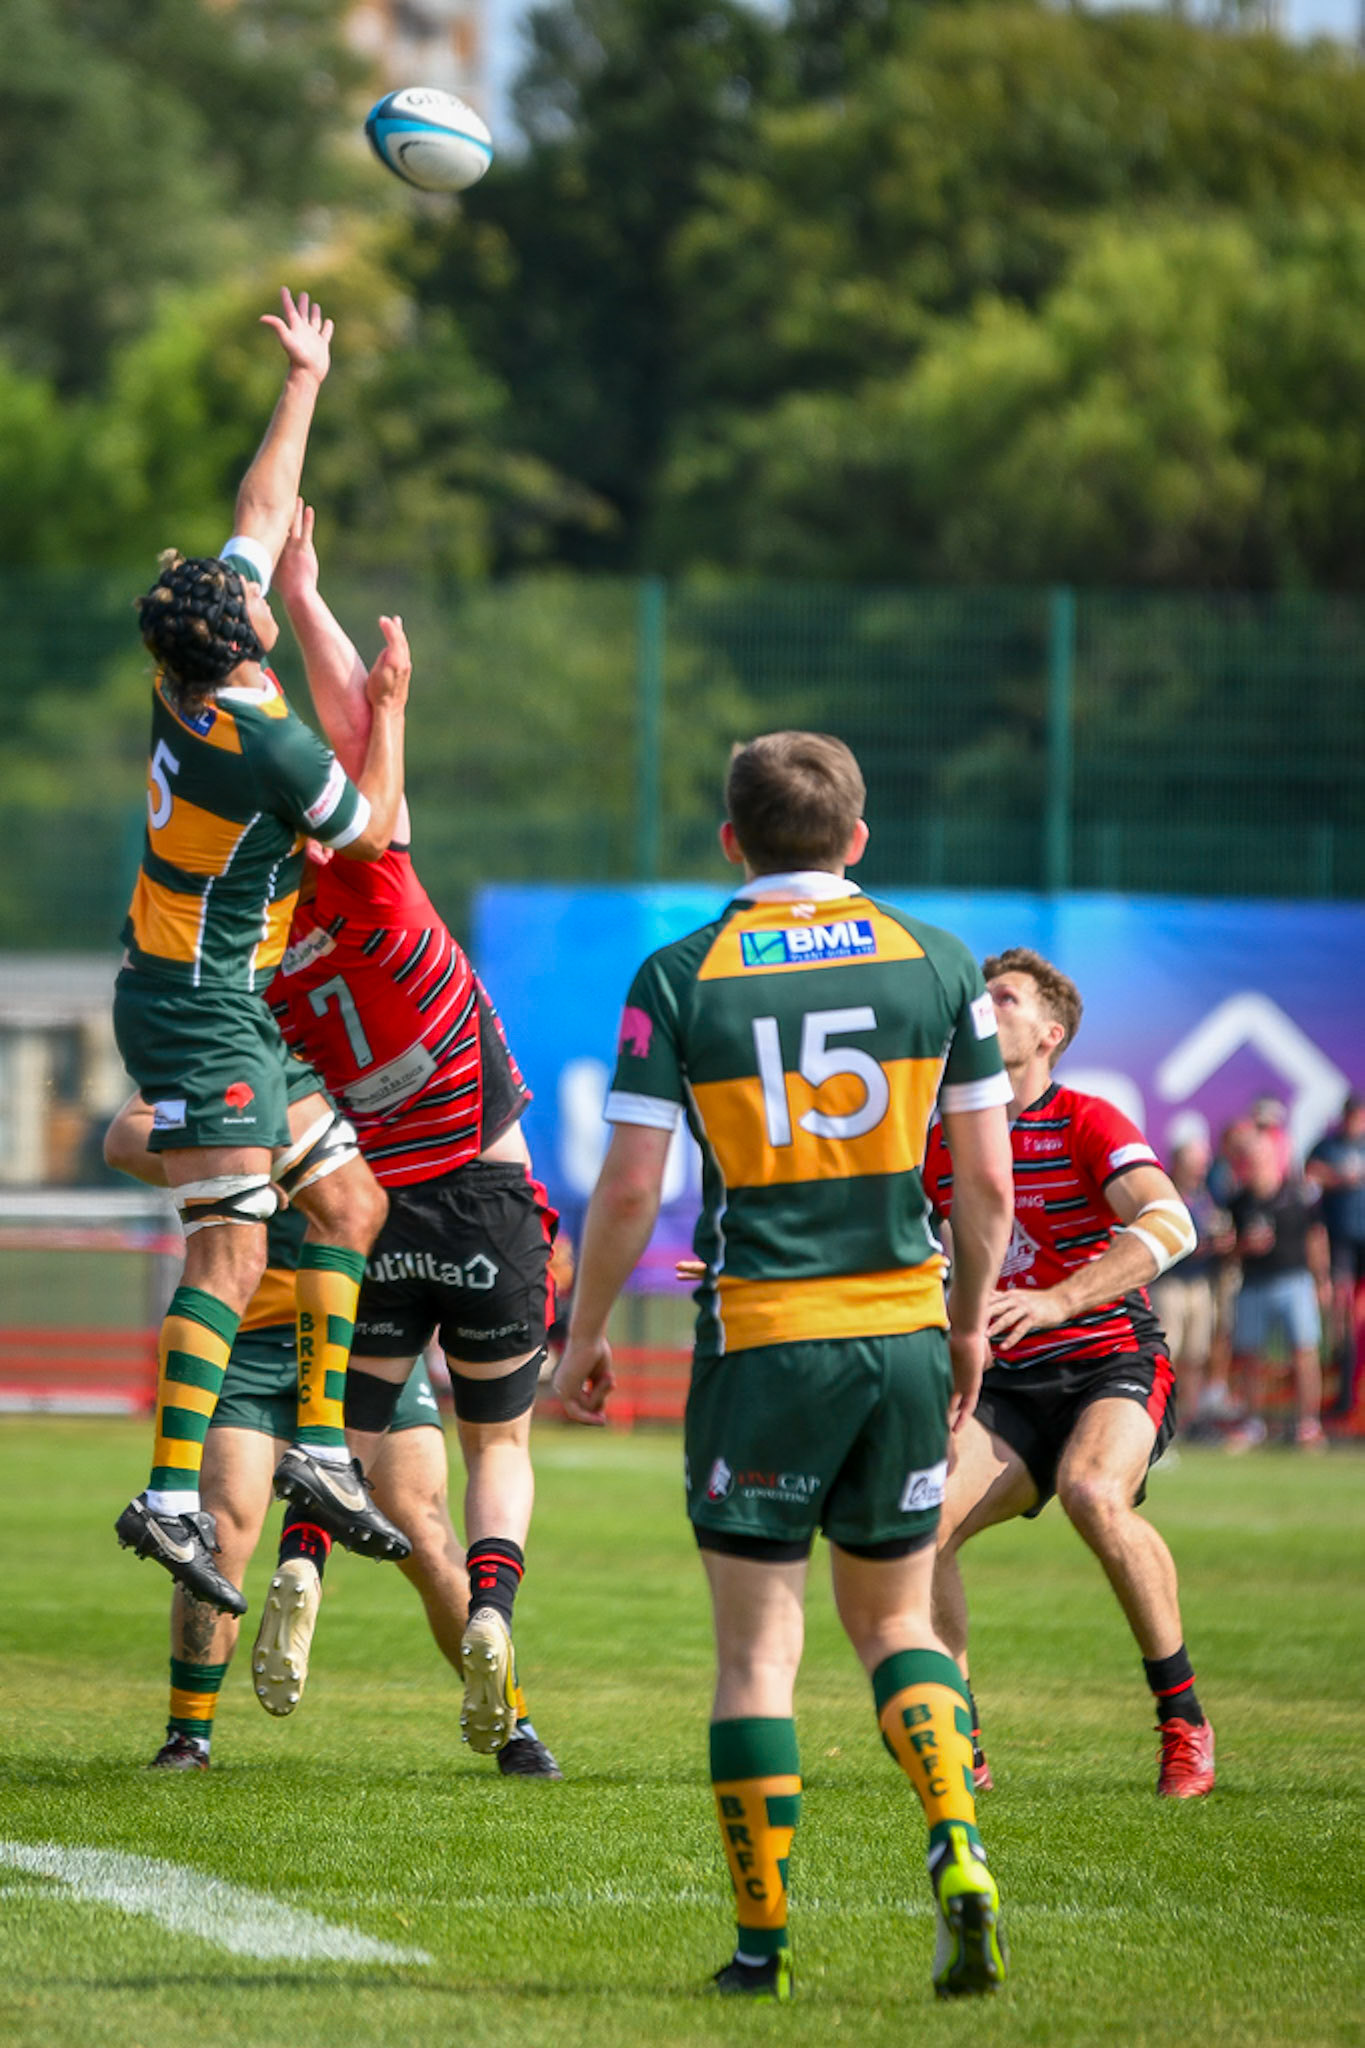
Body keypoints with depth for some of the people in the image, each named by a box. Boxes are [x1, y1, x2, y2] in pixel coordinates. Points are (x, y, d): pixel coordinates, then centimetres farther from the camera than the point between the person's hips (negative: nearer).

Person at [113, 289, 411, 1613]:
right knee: (232, 1251, -15)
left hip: (216, 1006, 10)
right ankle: (170, 1492, -22)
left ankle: (317, 1442, 12)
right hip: (203, 1016, -10)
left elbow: (265, 507, 13)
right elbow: (374, 832, -5)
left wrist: (304, 383, 21)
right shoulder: (269, 744, -23)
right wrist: (389, 707, 4)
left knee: (347, 1202, 13)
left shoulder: (186, 681, 0)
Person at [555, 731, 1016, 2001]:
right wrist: (970, 1324, 19)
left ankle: (762, 1941, 5)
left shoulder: (678, 980, -4)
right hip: (902, 1331, 2)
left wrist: (585, 1335, 7)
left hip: (761, 1341, -2)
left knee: (758, 1644, 6)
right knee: (895, 1625, 15)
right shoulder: (934, 963, 3)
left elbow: (628, 1189, -6)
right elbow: (989, 1182, 4)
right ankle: (958, 1854, -8)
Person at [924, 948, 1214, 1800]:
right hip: (1009, 1387, 5)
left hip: (1114, 1363, -5)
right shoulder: (941, 1143, 9)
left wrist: (1059, 1298, -37)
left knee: (1093, 1492, -35)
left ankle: (1185, 1721, -22)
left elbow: (1170, 1226, -25)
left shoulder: (1087, 1123, -10)